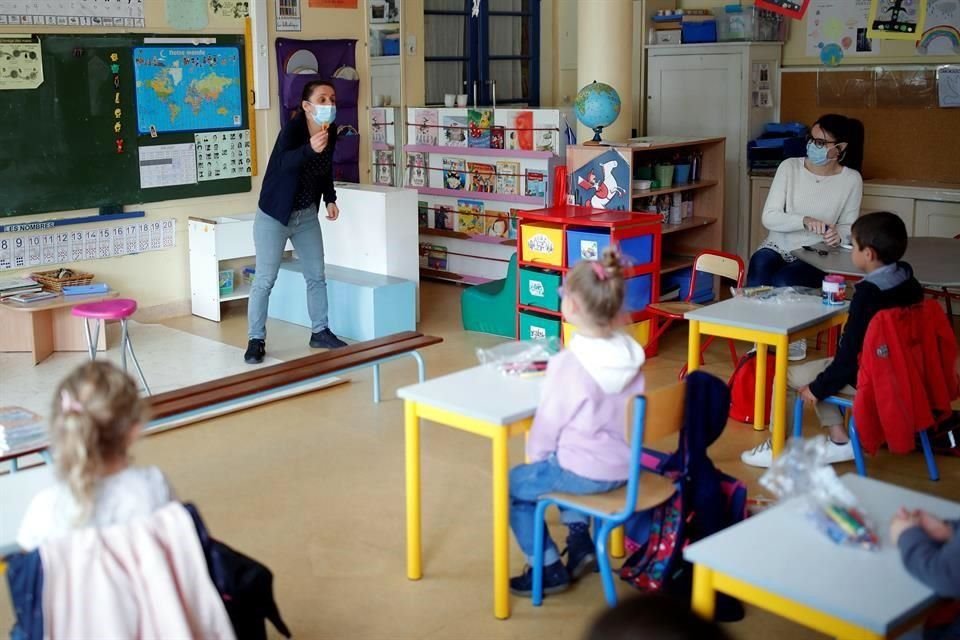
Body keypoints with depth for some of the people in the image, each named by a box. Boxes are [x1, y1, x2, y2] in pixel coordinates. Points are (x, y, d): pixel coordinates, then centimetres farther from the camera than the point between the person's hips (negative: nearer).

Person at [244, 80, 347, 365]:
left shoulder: (331, 132, -2)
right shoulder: (292, 129, -22)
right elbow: (282, 163, -42)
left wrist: (330, 198, 5)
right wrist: (309, 149, -57)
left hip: (307, 214, 7)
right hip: (274, 215, -7)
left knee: (317, 275, 11)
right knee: (265, 279, -3)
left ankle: (320, 332, 24)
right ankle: (256, 339, 7)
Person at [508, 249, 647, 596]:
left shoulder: (567, 363, -24)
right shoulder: (630, 353, -4)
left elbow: (548, 422, -13)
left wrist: (535, 456, 7)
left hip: (584, 473, -7)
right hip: (623, 467, 7)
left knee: (512, 485, 16)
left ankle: (549, 569, 16)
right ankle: (580, 540, 28)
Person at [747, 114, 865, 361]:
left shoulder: (851, 180, -4)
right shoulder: (789, 167, -4)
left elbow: (849, 227, 4)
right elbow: (769, 217, -10)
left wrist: (838, 235, -20)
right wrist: (805, 221, -27)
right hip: (777, 246, 1)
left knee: (783, 283, -32)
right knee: (758, 273, -32)